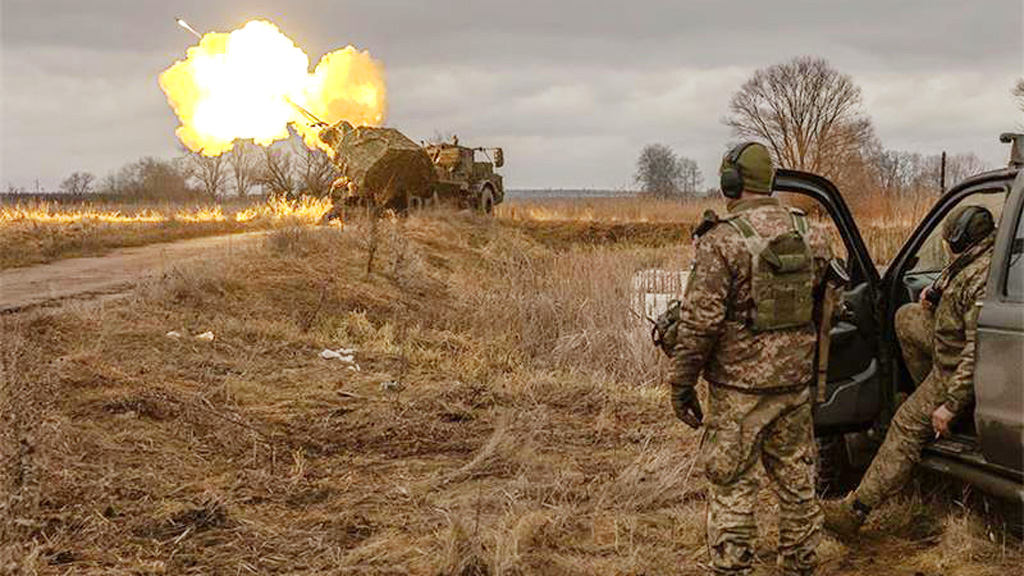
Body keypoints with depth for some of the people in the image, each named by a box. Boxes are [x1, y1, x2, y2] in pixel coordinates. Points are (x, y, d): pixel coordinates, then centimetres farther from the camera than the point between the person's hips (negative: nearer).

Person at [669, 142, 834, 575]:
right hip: (796, 379, 6)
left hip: (740, 386, -6)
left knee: (731, 486, 3)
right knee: (797, 482, 16)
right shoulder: (811, 235, 4)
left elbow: (700, 322, -16)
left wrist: (681, 385, -8)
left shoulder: (722, 241, -15)